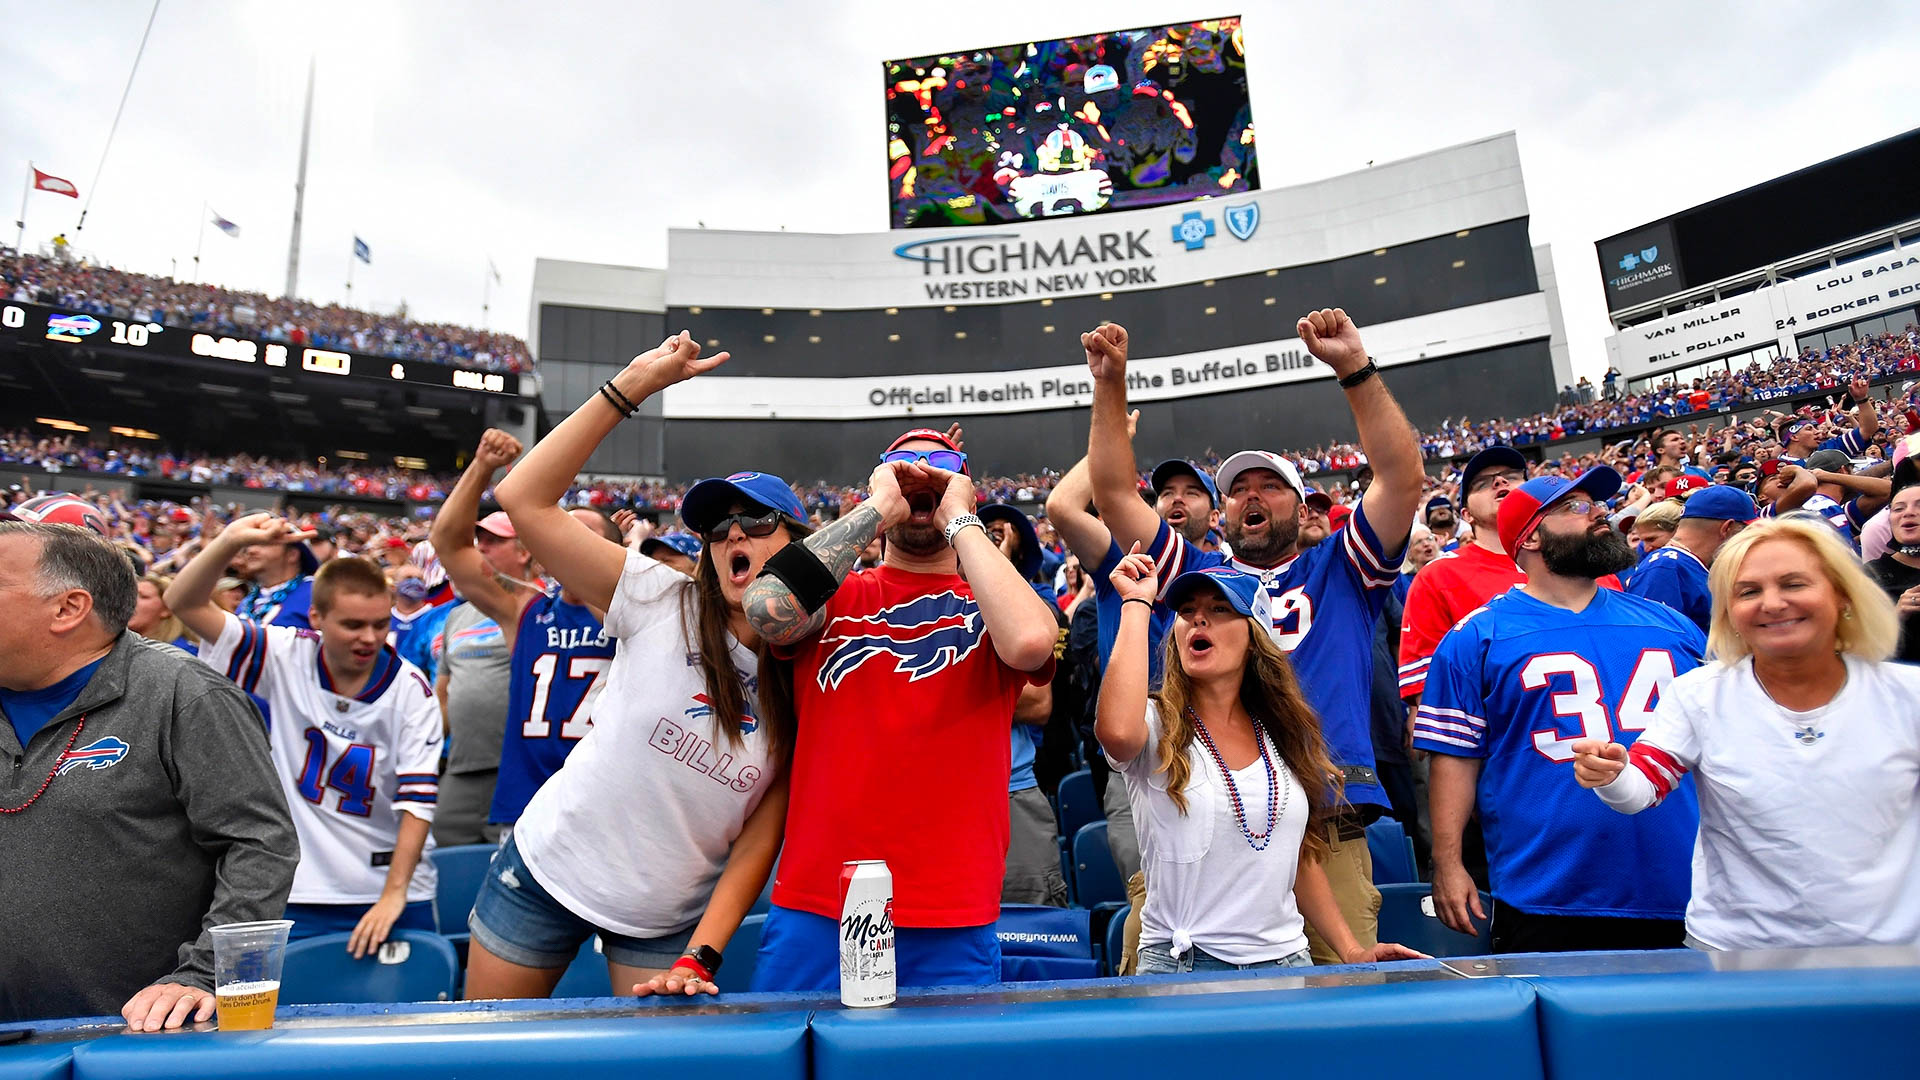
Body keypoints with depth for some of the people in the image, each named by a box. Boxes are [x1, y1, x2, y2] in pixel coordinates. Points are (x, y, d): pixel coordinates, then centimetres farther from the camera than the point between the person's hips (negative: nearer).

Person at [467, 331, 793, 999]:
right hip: (547, 868, 0)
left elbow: (760, 839, -8)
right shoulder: (664, 606, -14)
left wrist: (697, 960, -16)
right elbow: (523, 500, -21)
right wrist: (631, 386, -24)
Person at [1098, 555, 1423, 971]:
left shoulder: (1283, 735, 10)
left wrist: (1352, 951, 10)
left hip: (1286, 957, 5)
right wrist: (1138, 603, -20)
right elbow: (1117, 732, -31)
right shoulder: (1158, 725, -5)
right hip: (1181, 964, -4)